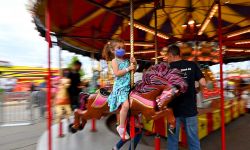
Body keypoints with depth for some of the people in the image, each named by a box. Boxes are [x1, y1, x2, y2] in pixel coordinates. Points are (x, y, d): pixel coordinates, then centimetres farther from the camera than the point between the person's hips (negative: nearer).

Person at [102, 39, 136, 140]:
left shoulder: (126, 60, 15)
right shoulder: (114, 61, -3)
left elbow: (133, 71, 18)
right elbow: (117, 73, -17)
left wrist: (134, 64, 1)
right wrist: (128, 68, -16)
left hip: (128, 86, 7)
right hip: (120, 86, -7)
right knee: (125, 105, -22)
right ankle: (121, 127, -4)